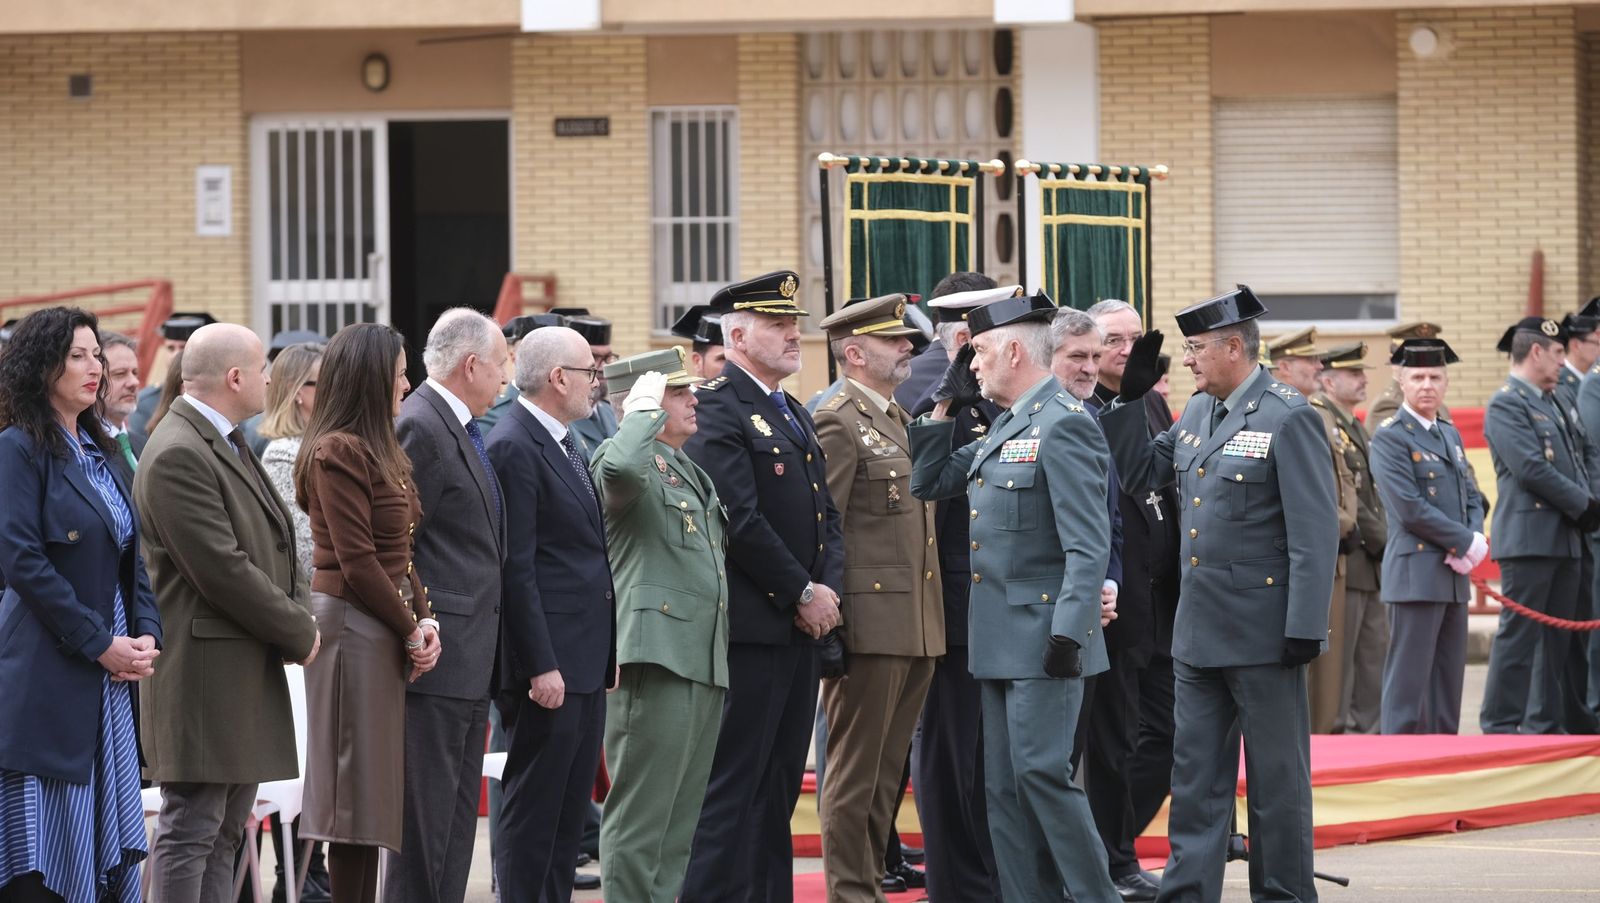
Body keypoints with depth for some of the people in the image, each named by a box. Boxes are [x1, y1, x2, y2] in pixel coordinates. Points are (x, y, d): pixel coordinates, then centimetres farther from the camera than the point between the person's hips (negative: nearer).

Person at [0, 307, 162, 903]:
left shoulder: (99, 452, 16)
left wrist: (146, 633, 2)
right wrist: (101, 644, -15)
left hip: (113, 675, 8)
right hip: (49, 677, -8)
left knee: (107, 847, 6)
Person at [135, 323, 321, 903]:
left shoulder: (229, 446, 16)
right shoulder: (178, 456, -17)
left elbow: (274, 543, 20)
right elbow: (222, 571, -21)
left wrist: (297, 612, 2)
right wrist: (300, 633, -11)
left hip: (247, 671, 11)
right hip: (205, 674, -11)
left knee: (225, 830, 12)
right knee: (192, 829, -9)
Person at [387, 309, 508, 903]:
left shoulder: (461, 431, 17)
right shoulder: (419, 428, -14)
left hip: (469, 664, 10)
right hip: (437, 655, -10)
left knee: (457, 816, 13)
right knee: (425, 816, -7)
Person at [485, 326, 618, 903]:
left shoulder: (570, 449, 18)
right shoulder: (514, 448, -13)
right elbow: (516, 567, -18)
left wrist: (609, 654, 18)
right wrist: (541, 666, -21)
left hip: (587, 661, 10)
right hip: (549, 661, -10)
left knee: (570, 811, 12)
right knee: (534, 809, -5)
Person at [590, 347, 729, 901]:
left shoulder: (689, 471, 22)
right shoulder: (630, 460, -7)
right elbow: (621, 469, -33)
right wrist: (645, 409, -18)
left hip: (705, 663, 9)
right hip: (656, 652, -9)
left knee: (681, 817, 11)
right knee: (640, 816, -7)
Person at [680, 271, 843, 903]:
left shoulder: (794, 414, 19)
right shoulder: (718, 409, -10)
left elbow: (826, 513, 19)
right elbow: (740, 519, -17)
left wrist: (829, 589, 1)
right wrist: (803, 594, -13)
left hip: (801, 623, 9)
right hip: (750, 627, -9)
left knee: (780, 783, 11)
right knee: (734, 781, -7)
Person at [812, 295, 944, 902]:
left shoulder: (901, 421, 19)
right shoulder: (838, 424, -10)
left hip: (918, 626, 9)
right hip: (870, 622, -9)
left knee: (887, 770, 12)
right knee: (855, 770, -3)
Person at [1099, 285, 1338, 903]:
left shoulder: (1289, 418, -13)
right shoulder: (1197, 412, 11)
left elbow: (1316, 534, -15)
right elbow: (1139, 474, 19)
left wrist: (1305, 629, -19)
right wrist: (1131, 399, 8)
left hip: (1264, 635, -7)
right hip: (1199, 633, 7)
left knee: (1277, 779, 4)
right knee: (1195, 775, 9)